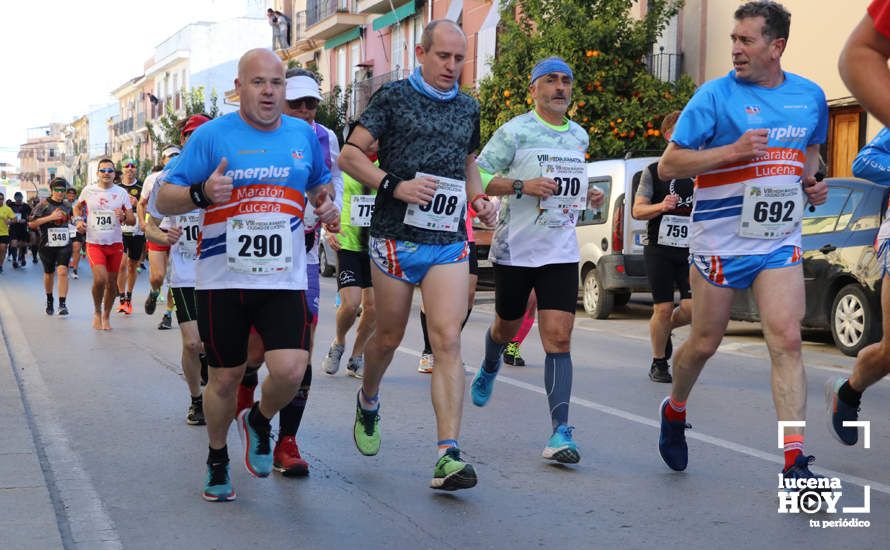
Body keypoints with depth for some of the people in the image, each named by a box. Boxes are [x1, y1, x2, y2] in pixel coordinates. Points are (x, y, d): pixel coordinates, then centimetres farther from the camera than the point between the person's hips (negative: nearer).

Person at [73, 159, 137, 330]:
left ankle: (106, 316, 26)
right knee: (100, 279, -18)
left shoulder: (121, 193, 1)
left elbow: (133, 220, 2)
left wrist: (124, 217, -20)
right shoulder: (88, 190, 1)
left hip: (115, 244, 2)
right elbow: (77, 207, 21)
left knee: (112, 283, 7)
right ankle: (97, 313, 6)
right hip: (94, 243, -2)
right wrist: (79, 220, 1)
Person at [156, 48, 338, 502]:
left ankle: (258, 422, 20)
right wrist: (202, 193, -23)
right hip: (223, 279, -2)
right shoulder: (212, 136, -4)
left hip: (284, 280, 2)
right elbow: (163, 200, -3)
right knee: (225, 378, 7)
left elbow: (320, 184, 25)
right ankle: (217, 460, 32)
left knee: (290, 371, -14)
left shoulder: (304, 136, 6)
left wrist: (326, 205, 2)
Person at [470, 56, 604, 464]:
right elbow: (477, 176, -8)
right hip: (514, 249, -3)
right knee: (507, 327, 16)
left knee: (558, 338, -9)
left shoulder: (580, 137, 12)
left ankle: (560, 431, -13)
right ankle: (489, 370, 52)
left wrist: (588, 196, 9)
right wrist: (521, 186, -21)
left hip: (561, 253, 3)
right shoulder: (515, 131, -6)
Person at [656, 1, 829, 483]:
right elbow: (667, 166, -9)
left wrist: (811, 182, 4)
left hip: (780, 242, 3)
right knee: (704, 343, 9)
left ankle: (795, 462, -11)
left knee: (787, 341, -10)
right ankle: (675, 411, 39)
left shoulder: (810, 96, 6)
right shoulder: (716, 95, -8)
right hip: (720, 240, -2)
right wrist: (733, 150, -20)